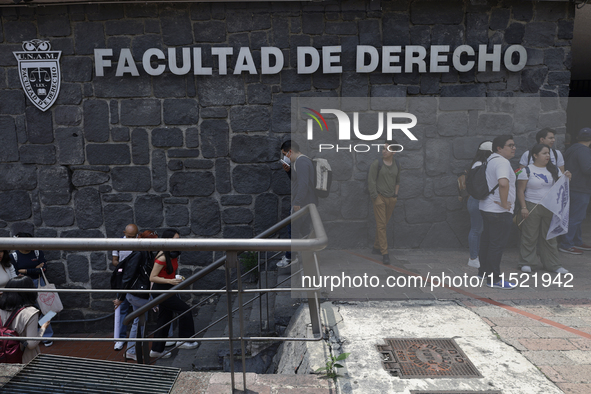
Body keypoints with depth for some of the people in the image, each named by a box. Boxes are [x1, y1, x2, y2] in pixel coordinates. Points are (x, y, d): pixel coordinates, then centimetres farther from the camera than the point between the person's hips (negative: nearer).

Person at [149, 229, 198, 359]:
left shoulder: (173, 254, 5)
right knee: (184, 310, -5)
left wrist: (176, 279, 7)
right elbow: (152, 278, -22)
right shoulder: (162, 257, -23)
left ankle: (157, 350, 27)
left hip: (168, 290, 9)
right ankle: (184, 341, 10)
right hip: (161, 291, -9)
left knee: (165, 320, 15)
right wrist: (170, 281, -28)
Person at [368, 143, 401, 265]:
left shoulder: (396, 165, 9)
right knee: (381, 225, -7)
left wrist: (395, 194, 10)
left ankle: (376, 248, 26)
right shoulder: (376, 163, -5)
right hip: (380, 198, -5)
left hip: (391, 199, 5)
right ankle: (385, 253, -7)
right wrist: (375, 196, -10)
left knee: (384, 225, 12)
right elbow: (371, 181, -7)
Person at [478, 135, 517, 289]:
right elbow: (503, 183, -36)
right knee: (498, 245, -4)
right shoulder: (502, 162, -18)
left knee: (486, 240, 18)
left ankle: (483, 271, 30)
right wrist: (504, 203, -24)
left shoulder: (489, 160, 13)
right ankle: (494, 279, 2)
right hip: (499, 212, -10)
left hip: (486, 207, 10)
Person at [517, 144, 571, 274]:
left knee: (550, 237, 9)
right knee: (530, 237, 1)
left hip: (550, 208, 5)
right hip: (532, 207, -4)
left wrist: (567, 178, -9)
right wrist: (523, 207, -14)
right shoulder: (527, 170, -6)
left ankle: (552, 264, 18)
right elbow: (520, 191, -7)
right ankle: (526, 263, 11)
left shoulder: (554, 169, 9)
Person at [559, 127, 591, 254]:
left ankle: (577, 242, 26)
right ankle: (566, 245, -4)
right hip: (580, 190, -10)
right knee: (576, 217, -6)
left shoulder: (572, 149, 14)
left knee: (577, 216, 17)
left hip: (573, 187, 10)